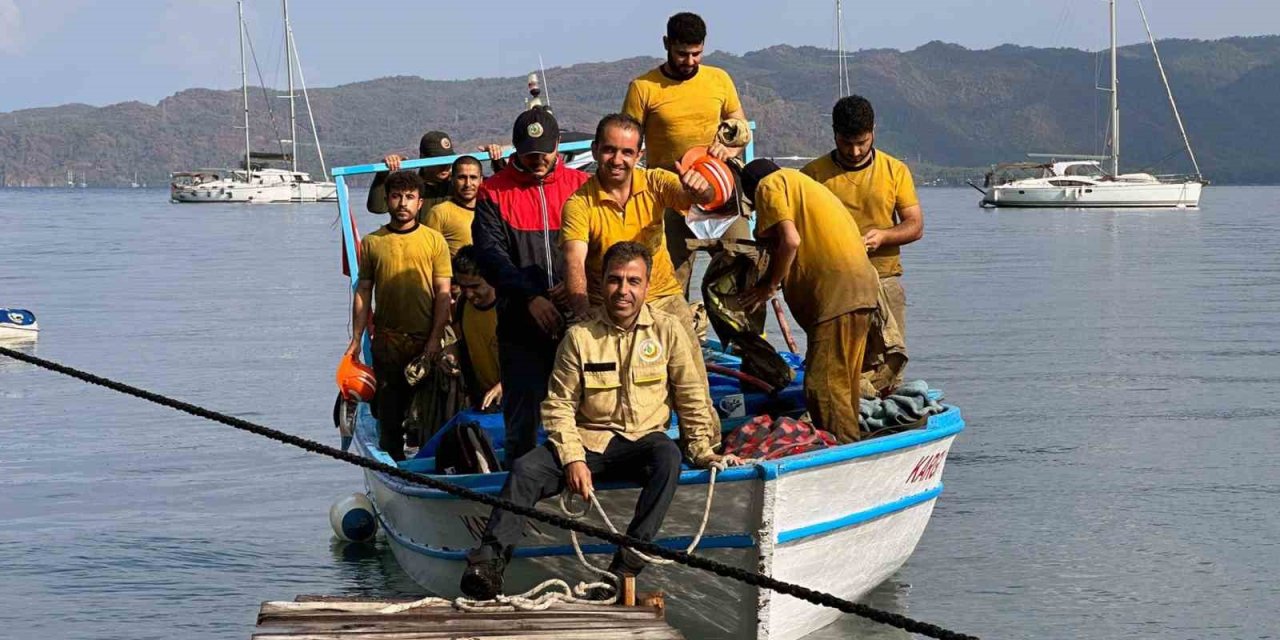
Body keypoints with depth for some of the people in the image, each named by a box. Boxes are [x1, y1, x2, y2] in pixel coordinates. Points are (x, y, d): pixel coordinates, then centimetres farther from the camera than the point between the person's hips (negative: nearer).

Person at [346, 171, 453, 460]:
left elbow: (443, 293, 0)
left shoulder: (434, 240, 2)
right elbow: (363, 292, 8)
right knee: (389, 411, 4)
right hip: (387, 340, 1)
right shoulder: (372, 242, 7)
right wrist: (356, 339, 2)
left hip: (425, 341, -1)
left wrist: (435, 338, -8)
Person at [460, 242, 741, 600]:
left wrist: (703, 451, -1)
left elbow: (692, 399, 6)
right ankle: (488, 563, -26)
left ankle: (627, 565, -40)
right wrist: (573, 459, -13)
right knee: (525, 470, -23)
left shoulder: (667, 330, 2)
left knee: (668, 458, -35)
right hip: (587, 440, 1)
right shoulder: (579, 336, 1)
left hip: (643, 440, -1)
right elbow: (559, 405, 0)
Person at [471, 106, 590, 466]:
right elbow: (490, 255, -4)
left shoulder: (581, 187, 9)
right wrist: (530, 297, -16)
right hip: (521, 326, -1)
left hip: (575, 319, 1)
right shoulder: (494, 192, 6)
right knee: (522, 416, -1)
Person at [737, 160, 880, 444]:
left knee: (823, 384, -10)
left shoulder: (769, 184, 3)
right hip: (862, 281, 10)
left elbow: (790, 241, -10)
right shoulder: (799, 181, 30)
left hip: (837, 287, -10)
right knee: (843, 382, 14)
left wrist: (770, 285, 0)